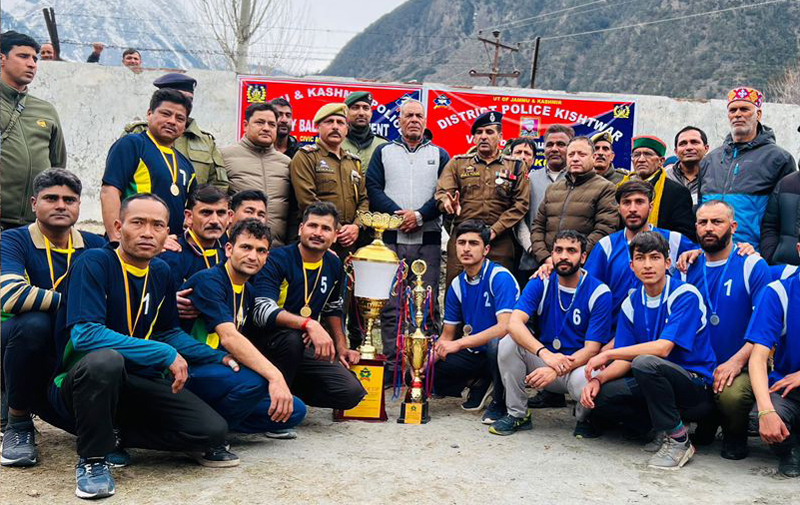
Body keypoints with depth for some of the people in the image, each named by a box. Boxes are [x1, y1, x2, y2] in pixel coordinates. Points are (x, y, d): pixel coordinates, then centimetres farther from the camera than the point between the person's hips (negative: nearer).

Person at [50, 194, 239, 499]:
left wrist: (218, 358, 8)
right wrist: (166, 355, -27)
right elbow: (85, 334, -28)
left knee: (213, 430, -12)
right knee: (106, 360, -41)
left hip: (135, 383, 6)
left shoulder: (160, 272, 6)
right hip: (79, 383, -6)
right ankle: (92, 457, -15)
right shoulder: (95, 263, -15)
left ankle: (115, 434, 9)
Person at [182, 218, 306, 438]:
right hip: (187, 373, -8)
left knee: (294, 410, -2)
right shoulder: (208, 281, -16)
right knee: (253, 381, -35)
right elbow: (228, 338, -29)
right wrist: (275, 376, -37)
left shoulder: (248, 291, 12)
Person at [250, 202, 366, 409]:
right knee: (292, 337, -40)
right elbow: (263, 310, -29)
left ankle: (290, 391, 9)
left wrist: (341, 348, 17)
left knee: (351, 393, -13)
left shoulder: (333, 264, 7)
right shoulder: (277, 260, -14)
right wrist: (309, 324, -41)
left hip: (306, 348, 6)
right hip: (266, 341, -5)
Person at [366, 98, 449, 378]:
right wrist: (398, 215, -10)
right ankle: (392, 363, 2)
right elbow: (373, 189, 3)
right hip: (390, 238, 0)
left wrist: (420, 215, -10)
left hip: (428, 239, 0)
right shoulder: (384, 152, 15)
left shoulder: (440, 155, 15)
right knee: (390, 305, -3)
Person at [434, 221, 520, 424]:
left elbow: (505, 327, -30)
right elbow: (447, 335, 8)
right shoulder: (457, 285, 2)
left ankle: (500, 401, -11)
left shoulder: (500, 277, -18)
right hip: (476, 353, 6)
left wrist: (459, 344, -31)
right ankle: (481, 382, 15)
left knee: (496, 342, -40)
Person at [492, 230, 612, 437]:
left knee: (583, 380, -37)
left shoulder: (599, 293, -10)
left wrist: (556, 370, -32)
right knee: (508, 343, -23)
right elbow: (514, 323, -19)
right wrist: (545, 353, -36)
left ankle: (584, 419, 1)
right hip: (543, 360, 3)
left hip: (578, 366, -3)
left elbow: (591, 349, -15)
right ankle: (518, 414, -6)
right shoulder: (540, 284, -3)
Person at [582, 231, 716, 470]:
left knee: (645, 363, -35)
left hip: (697, 384, -6)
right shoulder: (631, 304, 6)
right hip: (656, 381, 7)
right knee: (597, 398, -12)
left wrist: (608, 354, -22)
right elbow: (624, 360, 5)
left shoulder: (685, 295, -14)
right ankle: (662, 426, 5)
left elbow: (663, 348, -25)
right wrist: (598, 379, -16)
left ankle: (678, 439, -16)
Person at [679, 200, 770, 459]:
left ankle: (735, 435, 3)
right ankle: (708, 421, 9)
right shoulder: (689, 268, 11)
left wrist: (736, 361, -21)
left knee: (731, 394, -36)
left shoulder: (752, 265, -3)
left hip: (740, 368, -4)